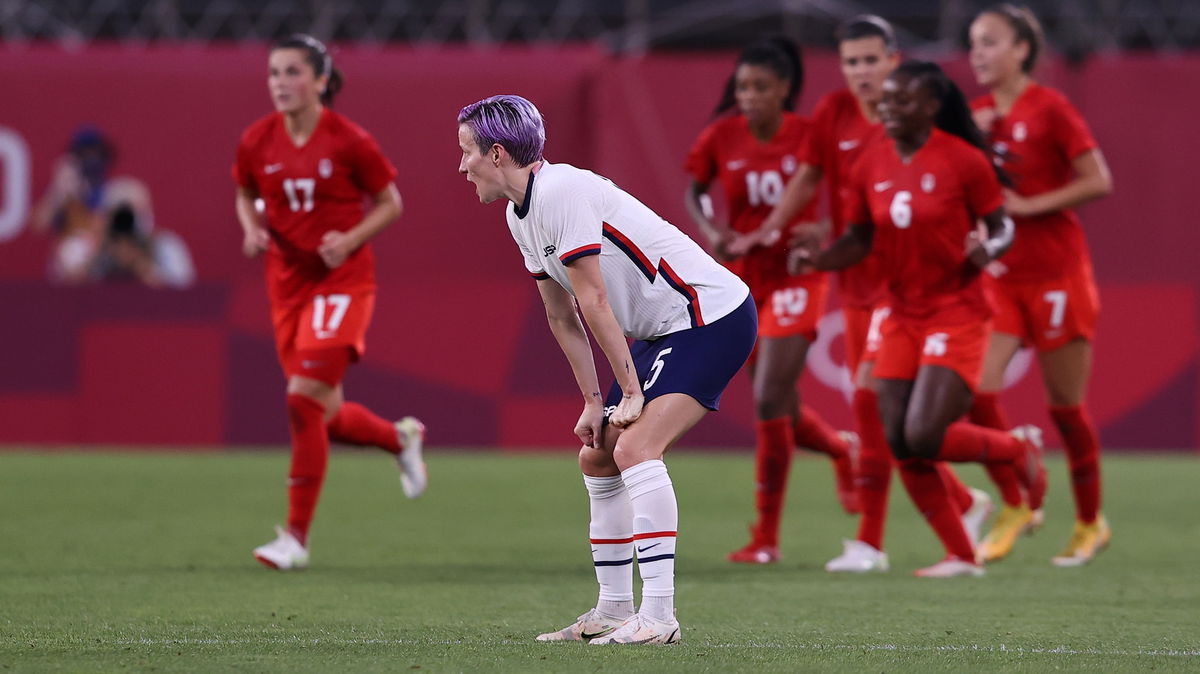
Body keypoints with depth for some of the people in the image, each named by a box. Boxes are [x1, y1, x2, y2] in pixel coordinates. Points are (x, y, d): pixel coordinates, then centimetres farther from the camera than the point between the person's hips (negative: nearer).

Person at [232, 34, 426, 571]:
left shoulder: (348, 141, -11)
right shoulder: (256, 142, -1)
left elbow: (389, 204, 0)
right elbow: (246, 195, 17)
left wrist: (351, 239, -16)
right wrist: (252, 228, -4)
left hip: (342, 279, -5)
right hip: (287, 281, 5)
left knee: (304, 397, -17)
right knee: (326, 416, 8)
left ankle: (296, 537, -10)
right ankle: (401, 437, 42)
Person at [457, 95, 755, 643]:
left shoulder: (561, 192, -21)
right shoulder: (520, 213, 10)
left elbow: (594, 301, -20)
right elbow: (562, 315, 14)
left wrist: (631, 392, -18)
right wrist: (593, 401, 10)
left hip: (713, 316, -10)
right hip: (663, 330, 10)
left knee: (635, 447, -23)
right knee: (597, 457, 11)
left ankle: (657, 616, -24)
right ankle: (614, 609, 19)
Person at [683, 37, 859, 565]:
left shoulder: (809, 135, -12)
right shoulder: (721, 138, -5)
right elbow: (694, 191, 11)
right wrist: (710, 231, -8)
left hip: (796, 278, -4)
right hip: (745, 278, 4)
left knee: (770, 403, -15)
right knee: (783, 412, 12)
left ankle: (766, 536, -5)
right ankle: (842, 451, 47)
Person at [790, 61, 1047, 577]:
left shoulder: (964, 161, -11)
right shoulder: (871, 164, 3)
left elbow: (1002, 227, -3)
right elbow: (859, 240, 9)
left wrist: (987, 250, -26)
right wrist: (818, 258, -10)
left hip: (956, 314, -6)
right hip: (902, 316, 6)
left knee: (924, 437, -17)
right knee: (901, 445, 0)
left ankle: (1019, 448, 12)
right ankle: (961, 556, 14)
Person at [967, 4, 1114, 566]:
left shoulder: (1050, 109, -9)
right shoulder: (976, 116, 8)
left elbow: (1099, 182, -12)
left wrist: (1029, 205, -17)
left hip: (1054, 274, -5)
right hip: (997, 272, 5)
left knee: (1065, 406, 2)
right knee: (975, 391, -11)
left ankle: (1090, 523, 19)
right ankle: (1014, 507, 6)